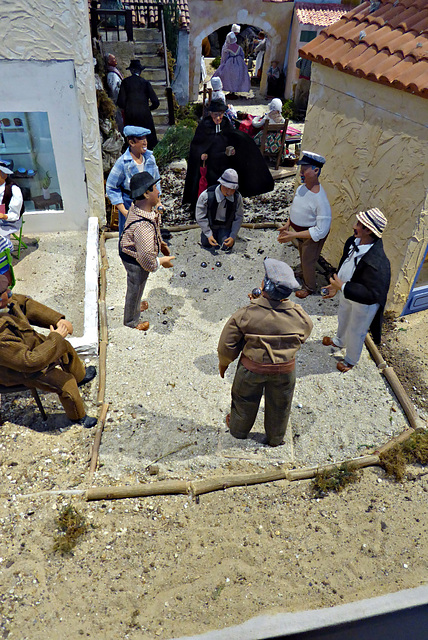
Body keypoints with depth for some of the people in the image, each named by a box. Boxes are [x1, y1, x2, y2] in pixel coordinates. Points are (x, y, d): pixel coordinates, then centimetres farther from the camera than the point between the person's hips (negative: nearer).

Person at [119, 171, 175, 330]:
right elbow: (147, 260, -37)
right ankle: (131, 321, 47)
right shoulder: (143, 226, -43)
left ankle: (136, 305, 66)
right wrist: (163, 261, -19)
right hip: (135, 262, -9)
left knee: (136, 287, 35)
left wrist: (160, 242, 14)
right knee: (135, 289, 19)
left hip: (128, 250, 9)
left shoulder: (138, 205, -13)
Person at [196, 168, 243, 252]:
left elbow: (239, 217, -6)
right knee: (206, 244, -7)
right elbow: (200, 217, -15)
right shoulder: (206, 195, -26)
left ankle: (221, 236, 20)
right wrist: (209, 235, -18)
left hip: (225, 227, 1)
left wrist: (233, 236, -15)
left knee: (226, 247, -15)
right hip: (210, 225, 0)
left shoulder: (237, 197, -18)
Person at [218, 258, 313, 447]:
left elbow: (227, 346, -19)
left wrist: (223, 363, 4)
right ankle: (276, 438, 52)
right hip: (285, 370, 2)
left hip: (252, 368, -1)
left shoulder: (246, 314, -29)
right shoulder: (300, 317, -23)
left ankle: (238, 429, 55)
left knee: (245, 401, 28)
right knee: (279, 406, 28)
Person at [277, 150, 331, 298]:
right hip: (301, 232, 8)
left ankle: (310, 287, 37)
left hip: (314, 236, -8)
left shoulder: (320, 199, -35)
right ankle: (304, 272, 60)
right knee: (302, 255, 30)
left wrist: (294, 235, -35)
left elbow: (321, 231, -34)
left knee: (308, 261, 11)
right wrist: (287, 224, 4)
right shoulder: (301, 188, -9)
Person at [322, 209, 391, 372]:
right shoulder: (353, 242, -15)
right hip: (347, 292, 8)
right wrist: (336, 286, 2)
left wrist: (343, 287, -37)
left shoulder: (377, 262, -40)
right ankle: (340, 341, 66)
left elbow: (372, 294, -38)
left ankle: (351, 360, 48)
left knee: (356, 331, 18)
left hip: (364, 303, -7)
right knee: (343, 318, 33)